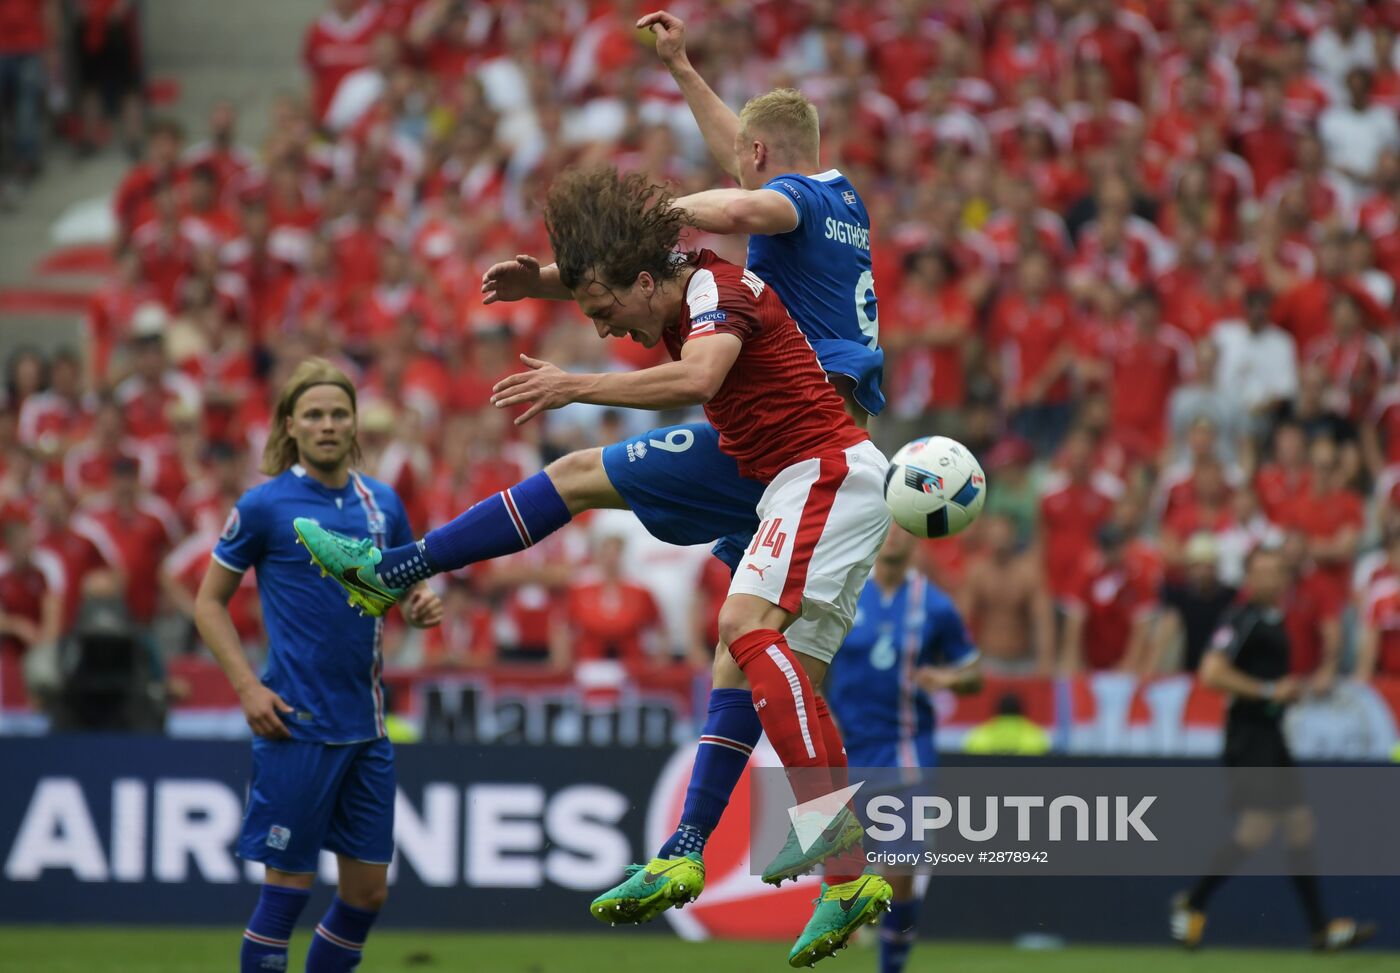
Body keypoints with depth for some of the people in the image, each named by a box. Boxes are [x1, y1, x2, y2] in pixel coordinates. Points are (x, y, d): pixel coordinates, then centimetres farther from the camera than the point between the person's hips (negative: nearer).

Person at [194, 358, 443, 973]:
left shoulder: (381, 502, 9)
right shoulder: (265, 505, -5)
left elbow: (404, 589, 20)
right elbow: (210, 602, 0)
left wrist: (420, 607, -4)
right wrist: (247, 686, -11)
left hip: (366, 726, 5)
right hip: (297, 728, -5)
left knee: (367, 891, 7)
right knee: (287, 887, -4)